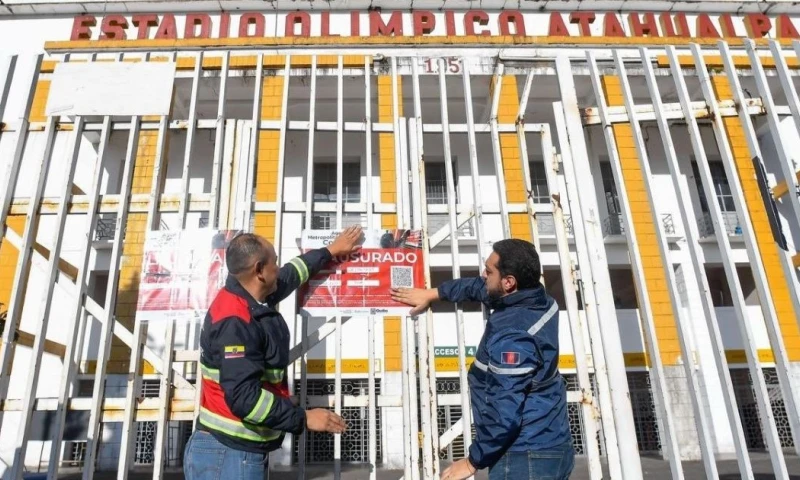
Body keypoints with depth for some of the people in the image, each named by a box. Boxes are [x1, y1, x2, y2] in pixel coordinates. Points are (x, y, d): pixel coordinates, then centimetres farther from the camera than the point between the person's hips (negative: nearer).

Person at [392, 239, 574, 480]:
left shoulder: (513, 337, -27)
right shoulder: (536, 299, 0)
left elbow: (504, 412, -28)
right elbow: (480, 287, 17)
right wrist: (432, 293, 22)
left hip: (526, 458, -9)